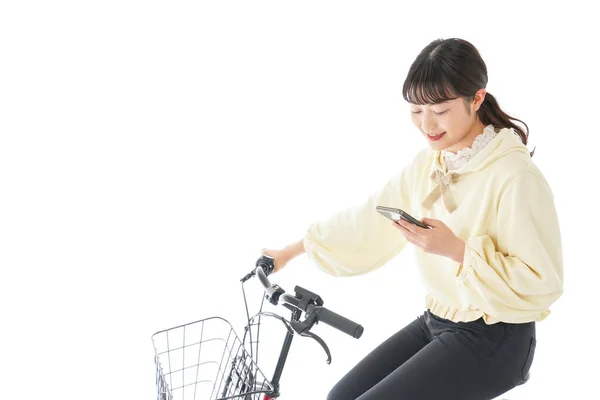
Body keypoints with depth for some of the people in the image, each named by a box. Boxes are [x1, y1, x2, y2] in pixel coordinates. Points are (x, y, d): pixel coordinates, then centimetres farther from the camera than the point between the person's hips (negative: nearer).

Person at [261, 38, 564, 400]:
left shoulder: (515, 175, -21)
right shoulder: (426, 164, 2)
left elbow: (542, 282, -21)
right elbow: (369, 221, 9)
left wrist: (456, 249, -28)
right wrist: (291, 251, 13)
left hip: (493, 340, -7)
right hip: (435, 323, 7)